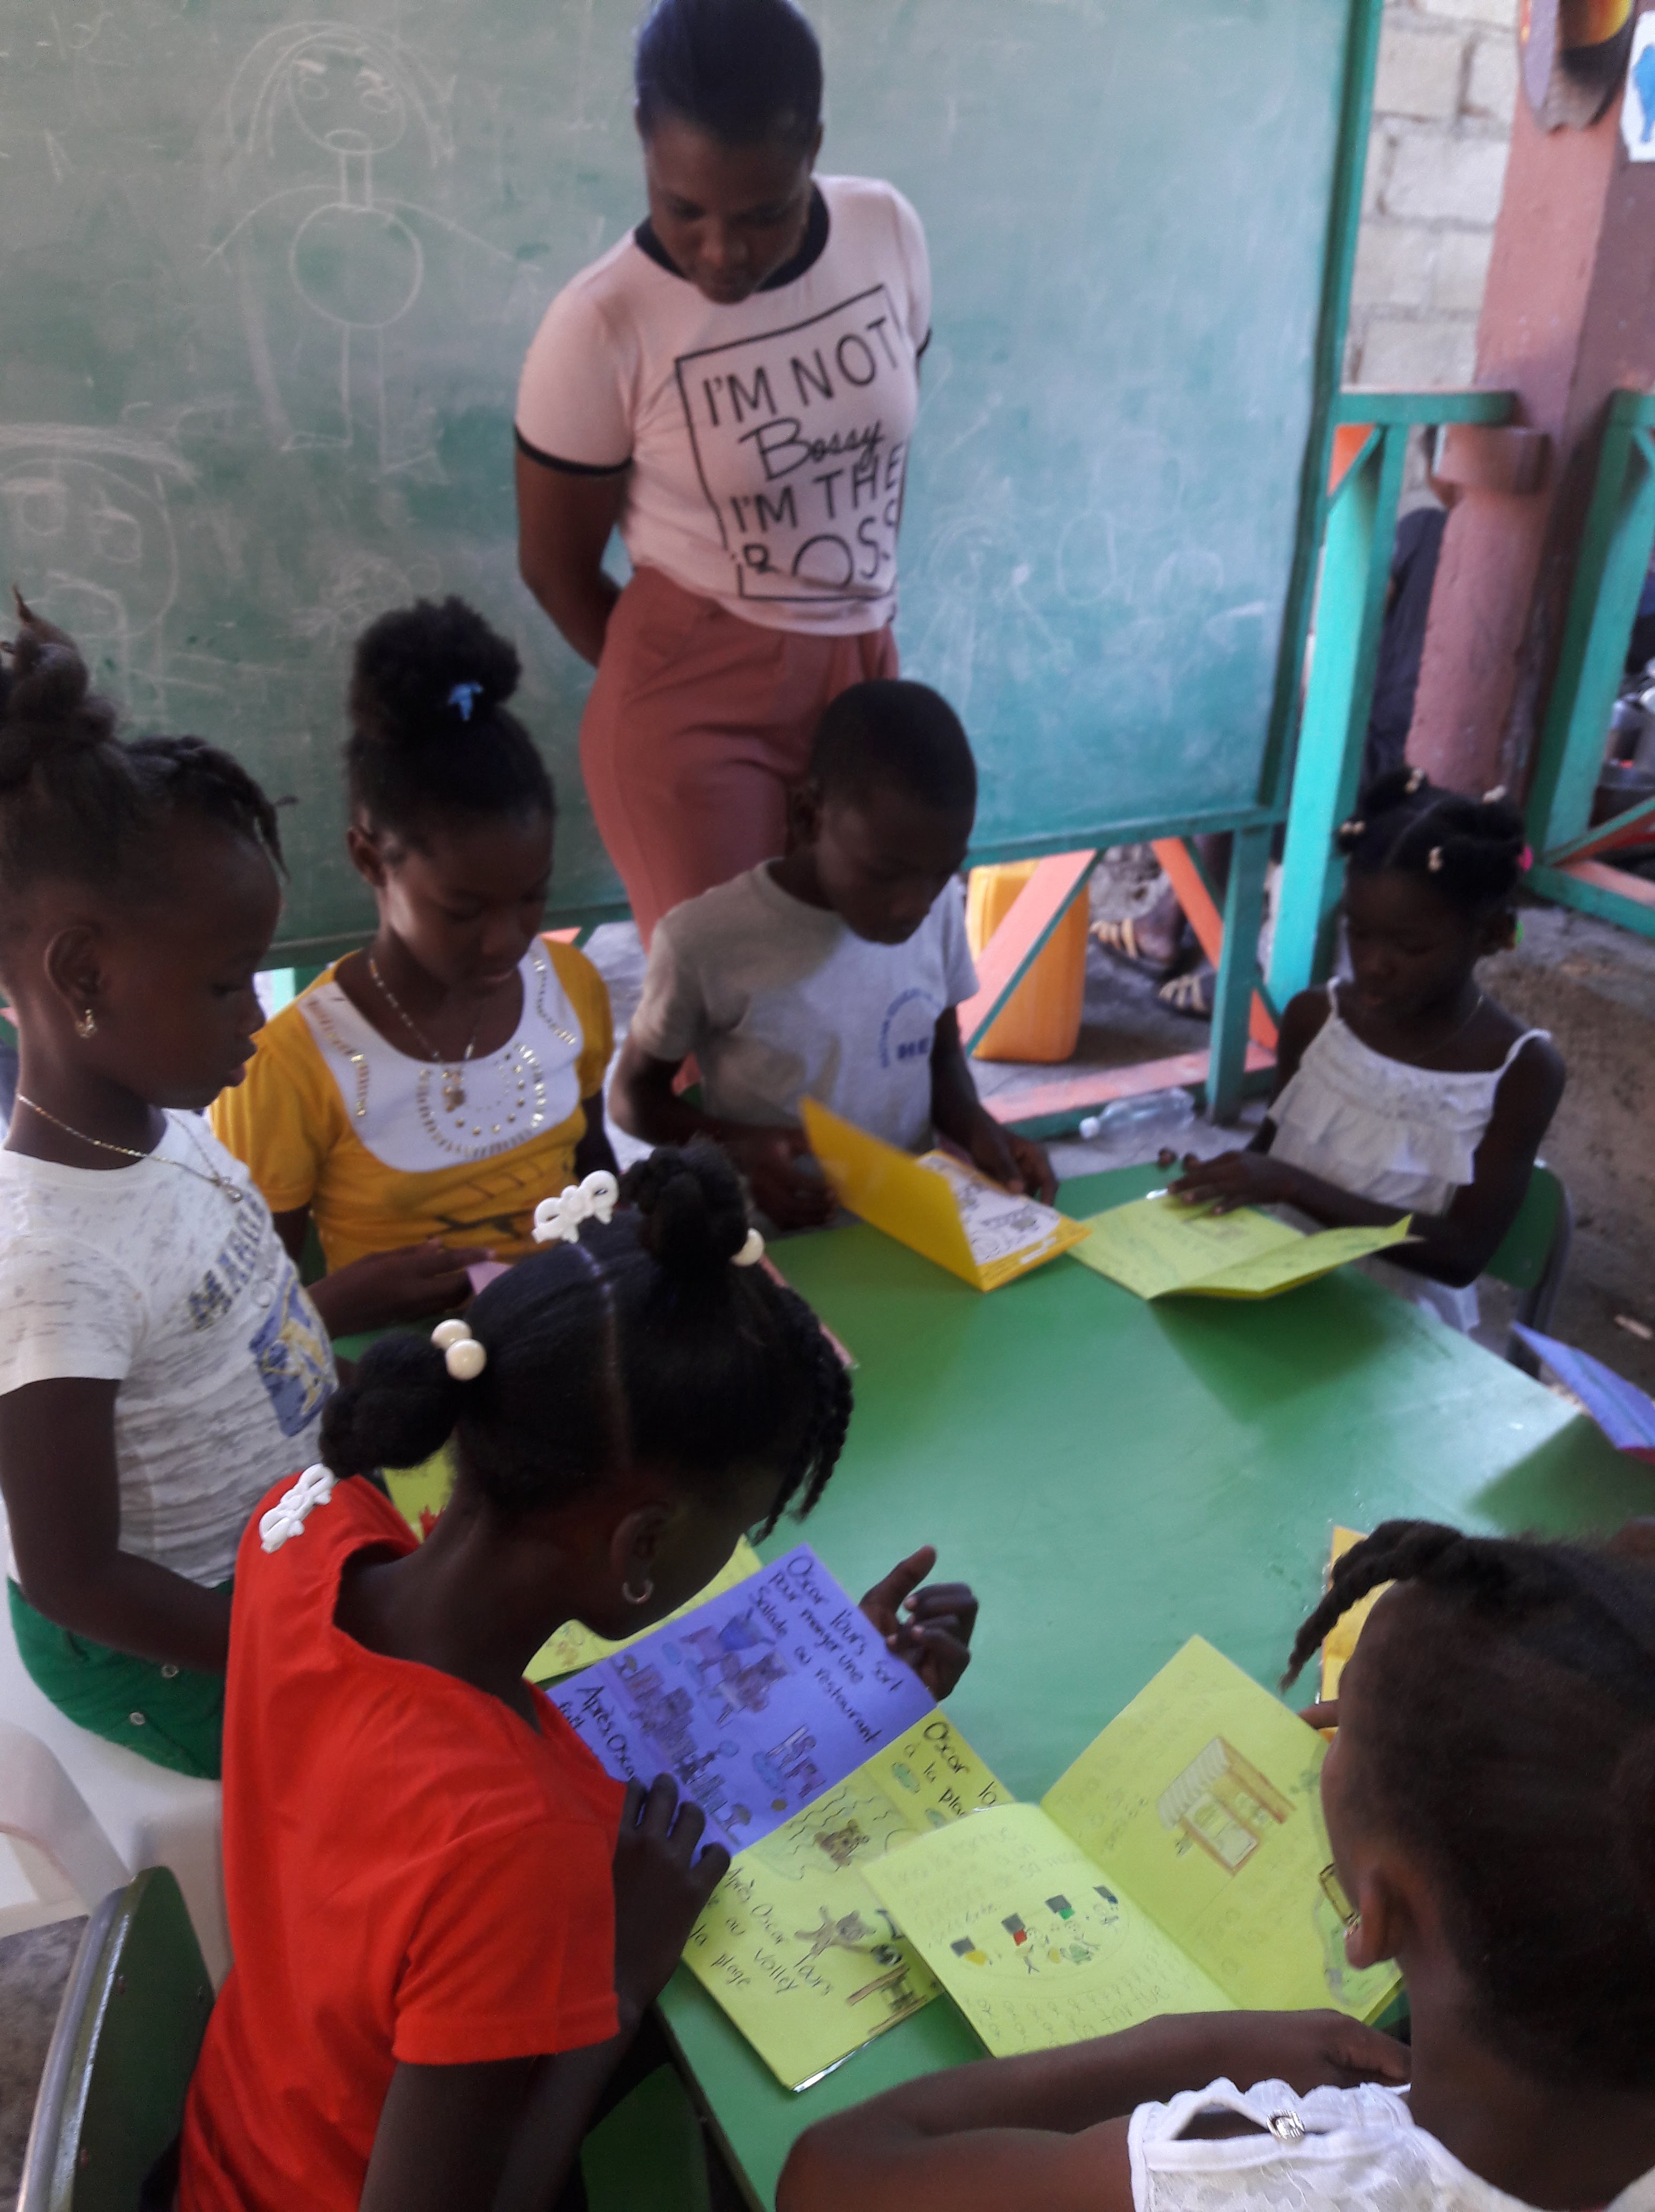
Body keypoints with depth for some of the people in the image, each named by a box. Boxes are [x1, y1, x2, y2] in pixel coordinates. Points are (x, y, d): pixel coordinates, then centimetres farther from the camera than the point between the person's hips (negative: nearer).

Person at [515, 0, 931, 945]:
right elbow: (556, 565, -6)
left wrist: (868, 620, 15)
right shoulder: (601, 328, -18)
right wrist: (678, 685, 5)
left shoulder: (890, 233, -6)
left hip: (861, 669, 5)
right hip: (696, 701, -4)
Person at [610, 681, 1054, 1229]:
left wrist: (977, 1128, -7)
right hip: (777, 1234, -2)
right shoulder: (704, 940, -15)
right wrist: (736, 1145, -18)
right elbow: (634, 1095, -1)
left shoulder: (938, 907, -2)